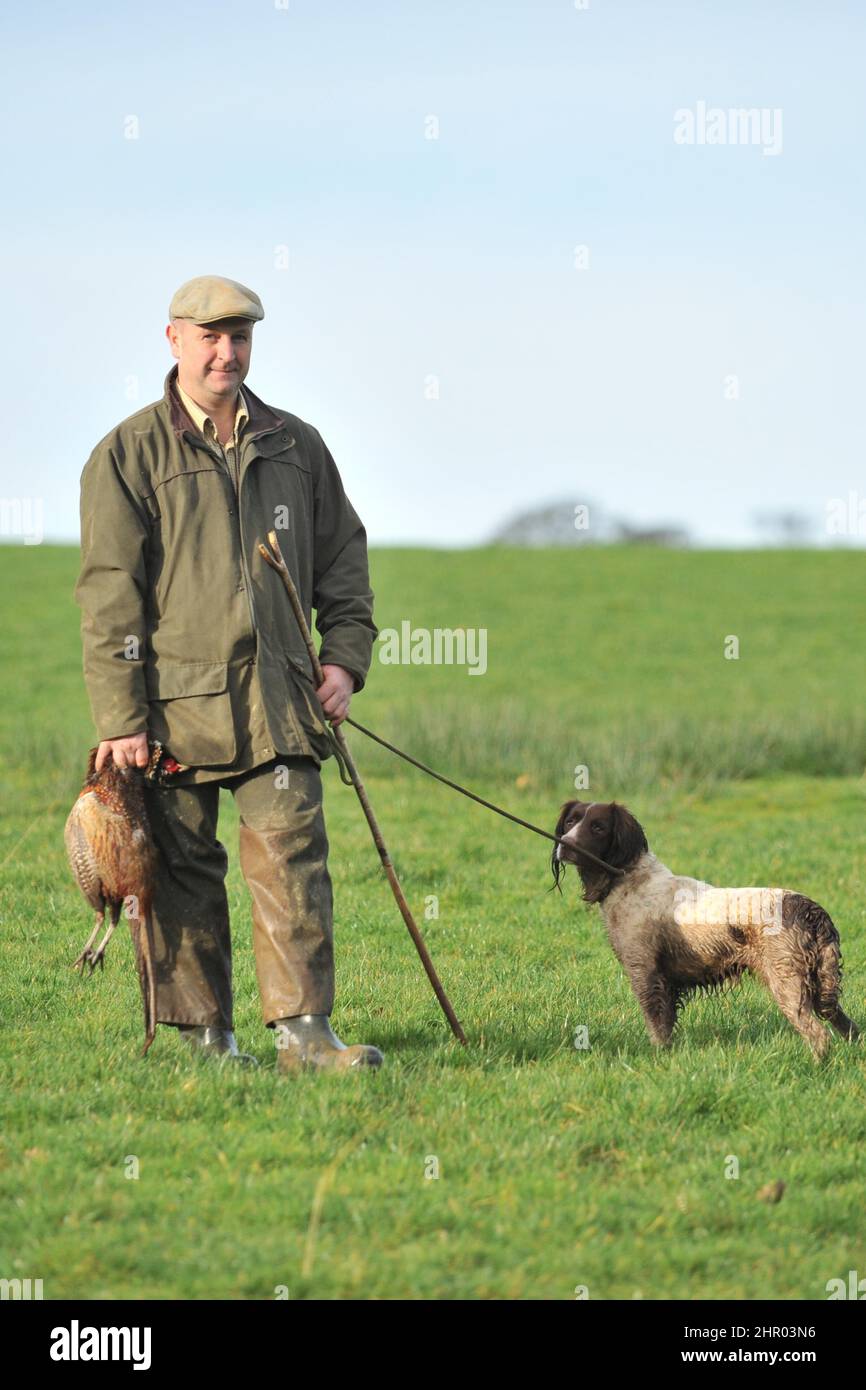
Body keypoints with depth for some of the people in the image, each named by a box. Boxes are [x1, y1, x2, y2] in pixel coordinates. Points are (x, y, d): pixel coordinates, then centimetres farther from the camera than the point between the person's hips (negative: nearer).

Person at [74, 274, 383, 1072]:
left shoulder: (297, 447, 13)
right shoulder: (129, 455, 1)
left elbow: (342, 559, 22)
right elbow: (109, 595, -3)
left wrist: (345, 657, 8)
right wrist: (121, 720, -9)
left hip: (278, 702, 2)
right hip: (175, 704, -2)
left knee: (292, 857, -6)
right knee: (185, 872, 2)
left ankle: (305, 1030, -6)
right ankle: (206, 1035, 10)